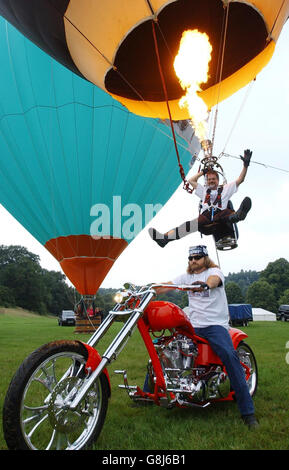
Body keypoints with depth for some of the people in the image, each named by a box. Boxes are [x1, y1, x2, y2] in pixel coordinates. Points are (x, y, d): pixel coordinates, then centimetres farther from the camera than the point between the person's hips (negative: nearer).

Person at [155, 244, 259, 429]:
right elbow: (164, 286, 11)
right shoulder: (186, 276, 19)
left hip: (215, 324, -5)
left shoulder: (214, 271, 2)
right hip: (193, 326, 5)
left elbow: (214, 280, -23)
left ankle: (248, 411, -21)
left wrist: (204, 284, -47)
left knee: (229, 355, -29)